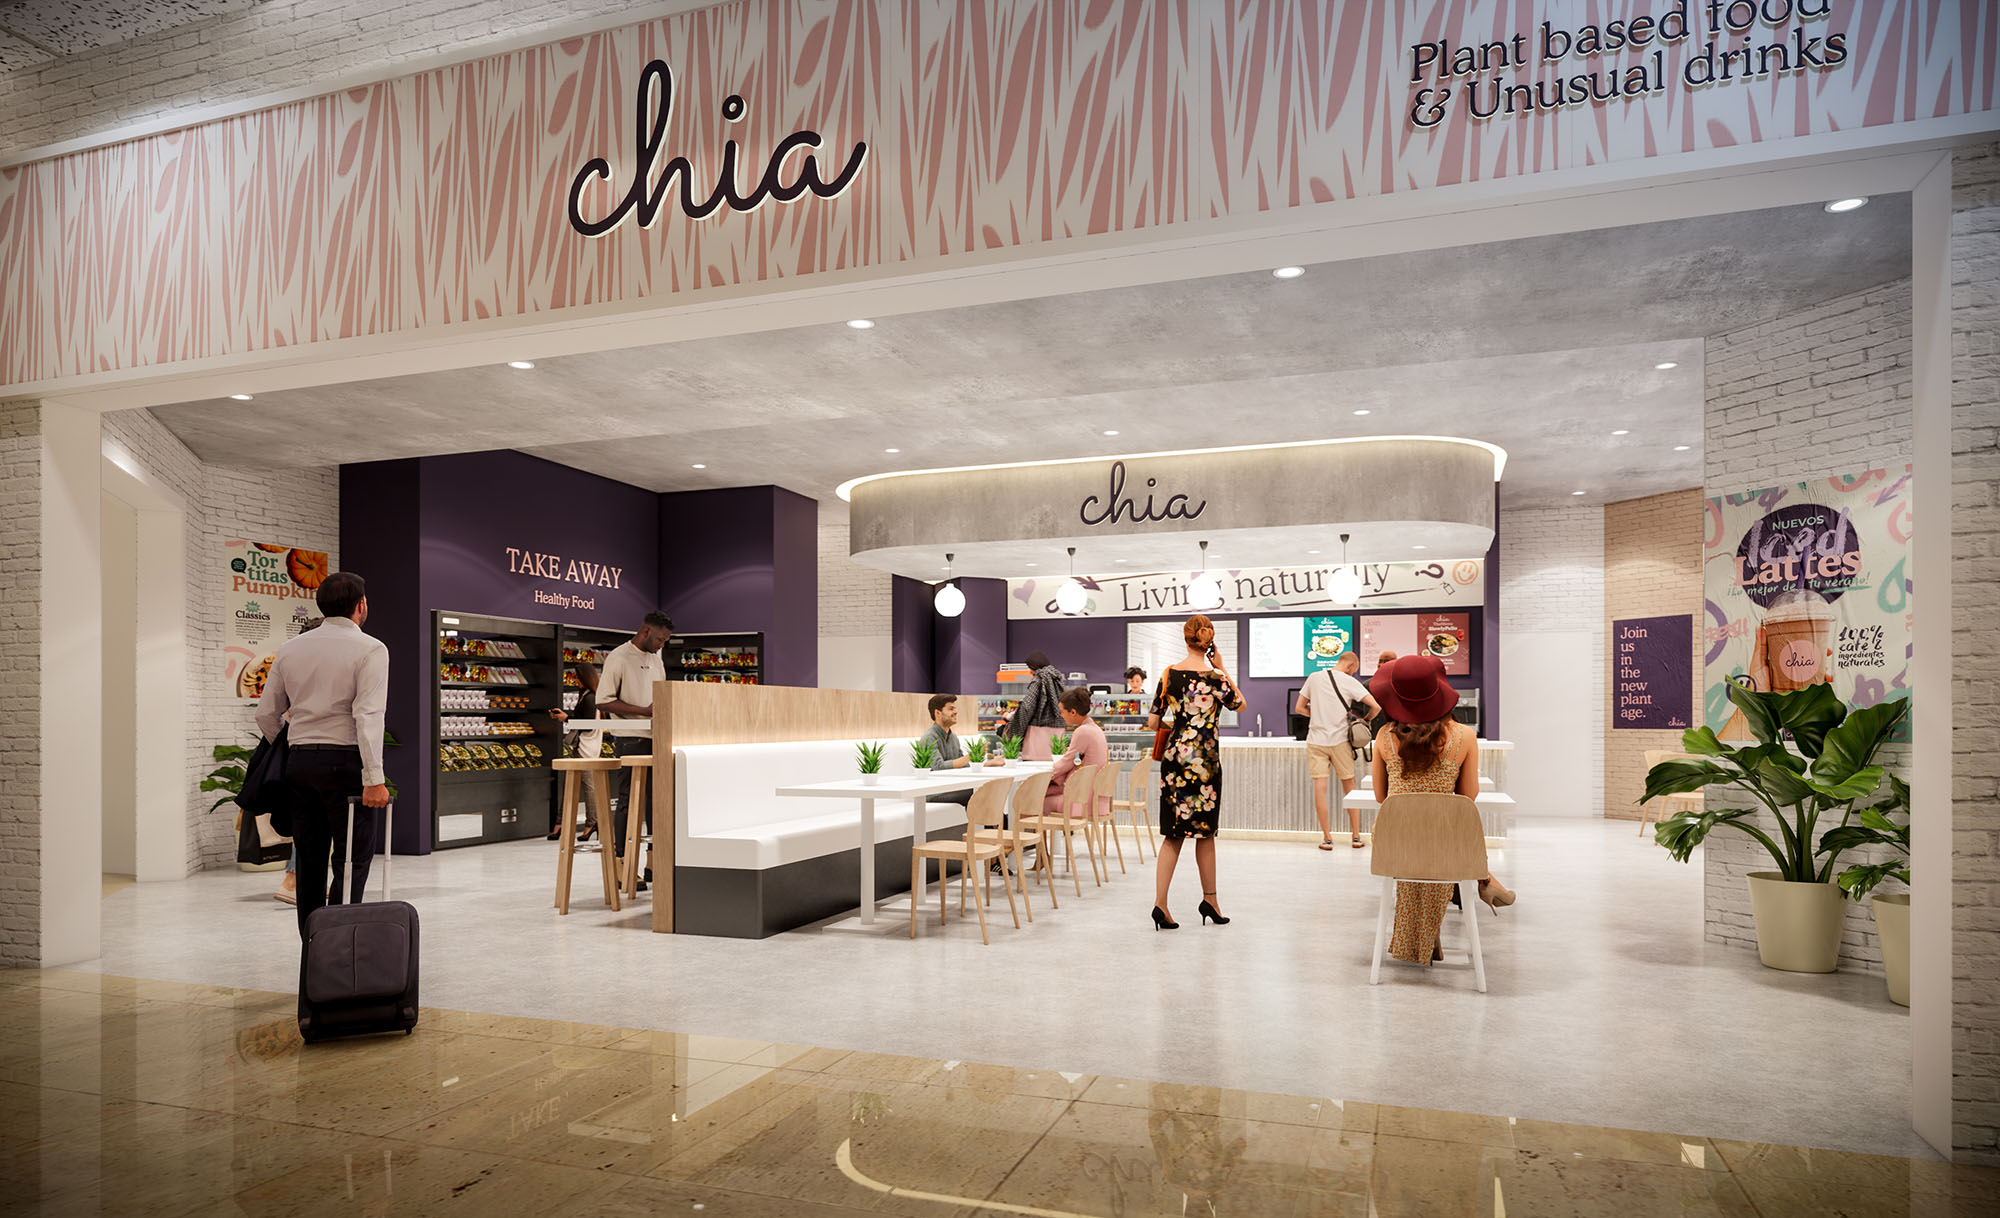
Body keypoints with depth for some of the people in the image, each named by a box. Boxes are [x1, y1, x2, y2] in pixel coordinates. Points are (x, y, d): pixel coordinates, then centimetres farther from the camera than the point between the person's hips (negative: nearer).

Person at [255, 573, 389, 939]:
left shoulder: (290, 649, 11)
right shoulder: (370, 649, -7)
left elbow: (266, 714, 14)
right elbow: (368, 716, -18)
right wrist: (374, 779, -20)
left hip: (300, 761, 6)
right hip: (345, 760, -6)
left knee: (310, 858, 12)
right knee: (353, 859, -2)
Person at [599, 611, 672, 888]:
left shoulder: (655, 658, 15)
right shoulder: (619, 657, -9)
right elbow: (604, 702, -14)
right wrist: (645, 711, -19)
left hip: (656, 738, 8)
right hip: (631, 740, -7)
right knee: (629, 801, -4)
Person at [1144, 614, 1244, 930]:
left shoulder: (1169, 673, 0)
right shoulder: (1215, 677, -9)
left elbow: (1152, 723, 1)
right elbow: (1240, 705, 11)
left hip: (1174, 757, 3)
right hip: (1206, 759, -3)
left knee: (1173, 833, 7)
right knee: (1205, 830, 11)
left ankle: (1160, 903, -1)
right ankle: (1209, 899, 24)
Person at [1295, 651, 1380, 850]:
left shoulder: (1314, 678, 4)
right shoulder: (1349, 682, -5)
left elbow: (1299, 708, 8)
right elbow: (1376, 707, -11)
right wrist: (1364, 719, 8)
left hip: (1316, 740, 1)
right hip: (1340, 740, -1)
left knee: (1320, 787, 0)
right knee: (1349, 787, 13)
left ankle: (1327, 838, -1)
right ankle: (1356, 836, 17)